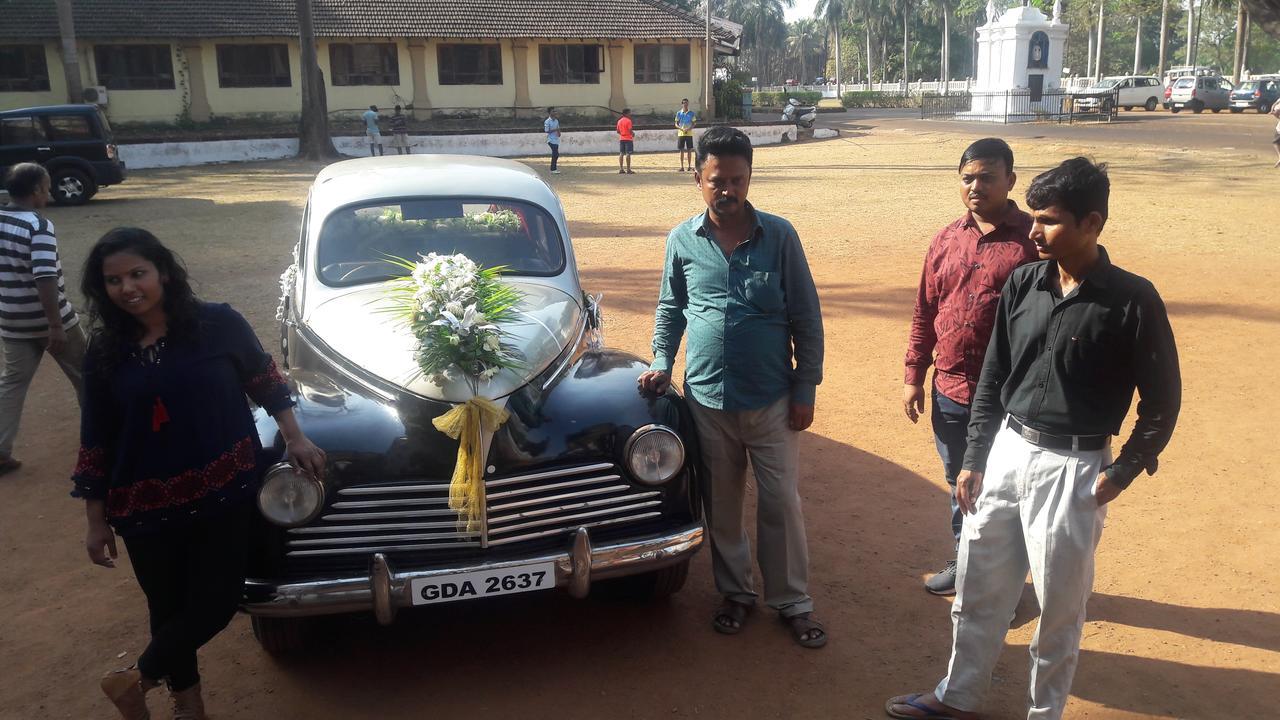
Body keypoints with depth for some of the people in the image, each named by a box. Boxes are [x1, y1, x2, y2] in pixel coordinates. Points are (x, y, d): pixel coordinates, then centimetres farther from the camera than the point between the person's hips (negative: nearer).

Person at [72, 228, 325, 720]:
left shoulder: (219, 324, -9)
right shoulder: (104, 354, -1)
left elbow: (264, 381, 5)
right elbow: (96, 443, 4)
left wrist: (294, 439, -1)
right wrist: (96, 521, 6)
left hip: (225, 493, -1)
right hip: (146, 508, 2)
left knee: (216, 600, 2)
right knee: (169, 606, 13)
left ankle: (137, 679, 28)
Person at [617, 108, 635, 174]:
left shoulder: (619, 121, 10)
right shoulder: (628, 121, -11)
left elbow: (618, 131, 11)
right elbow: (630, 130, -16)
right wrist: (633, 134, 3)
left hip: (621, 139, 7)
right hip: (628, 139, -7)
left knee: (621, 154, 7)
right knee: (628, 154, -6)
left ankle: (620, 169, 7)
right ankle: (628, 169, -8)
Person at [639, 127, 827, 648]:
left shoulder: (779, 235, -7)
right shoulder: (682, 240, -1)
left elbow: (806, 317, -3)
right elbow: (670, 308, 13)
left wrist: (805, 388, -5)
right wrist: (661, 363, 0)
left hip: (772, 400, -2)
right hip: (708, 400, 2)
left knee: (781, 505, 7)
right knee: (722, 506, 15)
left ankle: (792, 602, 25)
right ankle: (735, 593, 34)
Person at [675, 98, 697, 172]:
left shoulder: (691, 113, 4)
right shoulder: (679, 113, 4)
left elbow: (693, 123, 5)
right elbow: (676, 124, 4)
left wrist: (689, 129, -14)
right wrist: (682, 129, -14)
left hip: (689, 133, 0)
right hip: (681, 133, 0)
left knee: (689, 150, 1)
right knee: (681, 150, 0)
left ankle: (690, 166, 7)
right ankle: (682, 166, 3)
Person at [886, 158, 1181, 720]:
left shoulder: (1132, 299, -13)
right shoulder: (1022, 283, 1)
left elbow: (1162, 399, -5)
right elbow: (993, 378, 7)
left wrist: (1122, 473, -9)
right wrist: (974, 458, 5)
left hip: (1073, 468, -5)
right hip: (1005, 453, 5)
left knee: (1059, 607, 11)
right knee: (977, 590, 16)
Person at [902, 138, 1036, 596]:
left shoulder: (1032, 239, -9)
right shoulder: (947, 240, 6)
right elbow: (924, 313, 10)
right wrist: (914, 376, 9)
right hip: (950, 392, 5)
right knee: (960, 484, 20)